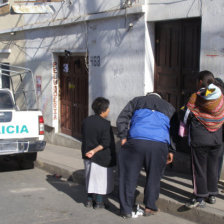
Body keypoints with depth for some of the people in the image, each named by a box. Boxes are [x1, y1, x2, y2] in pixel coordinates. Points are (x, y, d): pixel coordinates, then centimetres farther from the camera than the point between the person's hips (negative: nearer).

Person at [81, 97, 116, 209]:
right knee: (101, 179, 7)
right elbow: (106, 142, -23)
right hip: (102, 157, -6)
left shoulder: (86, 121, 3)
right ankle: (99, 202, 12)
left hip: (88, 156, 6)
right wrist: (94, 150, -16)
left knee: (91, 178, 18)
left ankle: (89, 200, 24)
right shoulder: (105, 124, -18)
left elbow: (84, 138, 10)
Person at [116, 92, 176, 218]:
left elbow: (122, 119, 10)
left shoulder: (137, 101, 24)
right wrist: (171, 150, 20)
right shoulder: (169, 107, 27)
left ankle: (127, 210, 11)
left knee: (129, 176, 7)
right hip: (159, 146, 1)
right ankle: (150, 207, 20)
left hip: (136, 141, -1)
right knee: (154, 177, 17)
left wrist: (123, 137, 8)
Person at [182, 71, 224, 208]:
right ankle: (212, 194, 23)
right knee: (213, 167, 15)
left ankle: (200, 198, 5)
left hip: (200, 138, -4)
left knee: (199, 168, 3)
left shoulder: (195, 97, -10)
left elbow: (187, 117, -3)